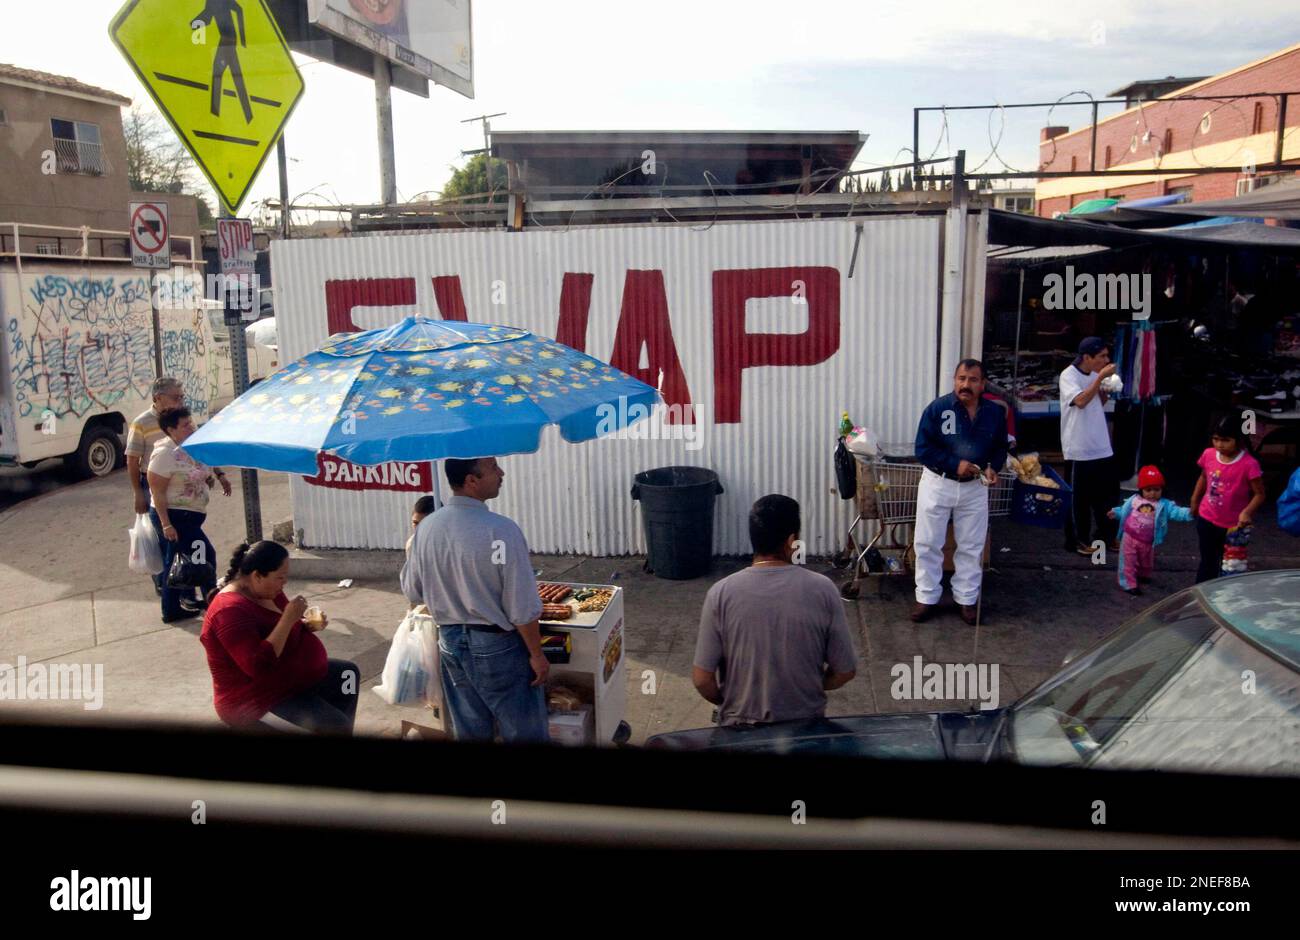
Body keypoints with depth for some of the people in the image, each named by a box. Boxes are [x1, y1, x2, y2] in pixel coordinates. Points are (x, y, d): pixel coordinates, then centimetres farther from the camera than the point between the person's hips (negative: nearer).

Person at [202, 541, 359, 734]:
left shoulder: (268, 592, 1)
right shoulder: (230, 611, -27)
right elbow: (258, 666, -34)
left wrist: (308, 625, -3)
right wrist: (288, 619, -32)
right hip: (260, 700, -10)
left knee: (349, 672, 19)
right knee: (337, 727, -22)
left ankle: (341, 729, 24)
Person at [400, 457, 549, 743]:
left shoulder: (426, 528, -5)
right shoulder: (500, 530, -23)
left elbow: (412, 591, 7)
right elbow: (523, 609, -20)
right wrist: (537, 655, -7)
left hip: (449, 643, 6)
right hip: (497, 646, -6)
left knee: (468, 732, 19)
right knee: (523, 733, 11)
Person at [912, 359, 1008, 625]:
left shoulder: (995, 412, -2)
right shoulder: (937, 408, -12)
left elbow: (1000, 447, 11)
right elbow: (923, 449, -13)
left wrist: (993, 467, -10)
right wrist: (954, 464, -22)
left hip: (975, 488, 2)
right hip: (938, 483, -2)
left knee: (971, 546, 11)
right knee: (928, 544, 4)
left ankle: (966, 599, 25)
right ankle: (927, 597, 18)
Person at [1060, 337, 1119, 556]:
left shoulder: (1095, 374, 8)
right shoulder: (1068, 376, -13)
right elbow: (1081, 400, -28)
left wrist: (1106, 391, -1)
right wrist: (1101, 377, -25)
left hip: (1102, 447, 7)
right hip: (1079, 449, -7)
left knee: (1107, 493, 13)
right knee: (1079, 497, 3)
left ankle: (1107, 535, 26)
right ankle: (1078, 540, 15)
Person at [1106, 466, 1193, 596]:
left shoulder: (1164, 505, -9)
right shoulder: (1134, 500, -3)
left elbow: (1176, 512, -23)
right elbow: (1124, 511, 10)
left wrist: (1188, 513, -39)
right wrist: (1115, 512, -5)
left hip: (1147, 542, 1)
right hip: (1130, 538, -1)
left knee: (1146, 563, 25)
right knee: (1129, 562, 3)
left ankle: (1143, 576, 52)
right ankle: (1129, 584, 13)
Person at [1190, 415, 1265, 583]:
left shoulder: (1249, 464, -21)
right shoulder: (1209, 454, -7)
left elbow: (1259, 494, -14)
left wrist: (1247, 512, -29)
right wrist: (1194, 501, 19)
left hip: (1233, 525, -4)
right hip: (1207, 519, 4)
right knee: (1207, 562, 16)